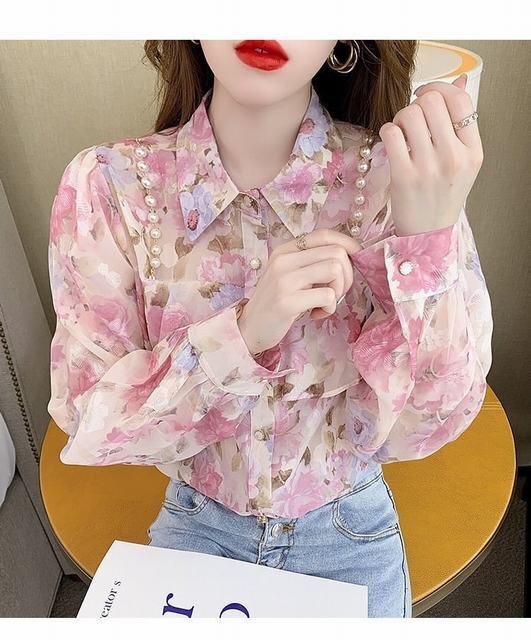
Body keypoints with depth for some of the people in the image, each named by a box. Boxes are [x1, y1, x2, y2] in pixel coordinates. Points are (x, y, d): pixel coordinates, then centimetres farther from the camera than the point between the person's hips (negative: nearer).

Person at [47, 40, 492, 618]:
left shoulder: (396, 177, -20)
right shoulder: (108, 185, -19)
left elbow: (420, 429, -19)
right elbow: (87, 422, -17)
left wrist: (426, 239, -34)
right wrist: (244, 330, -34)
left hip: (352, 533, 1)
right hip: (195, 523, 0)